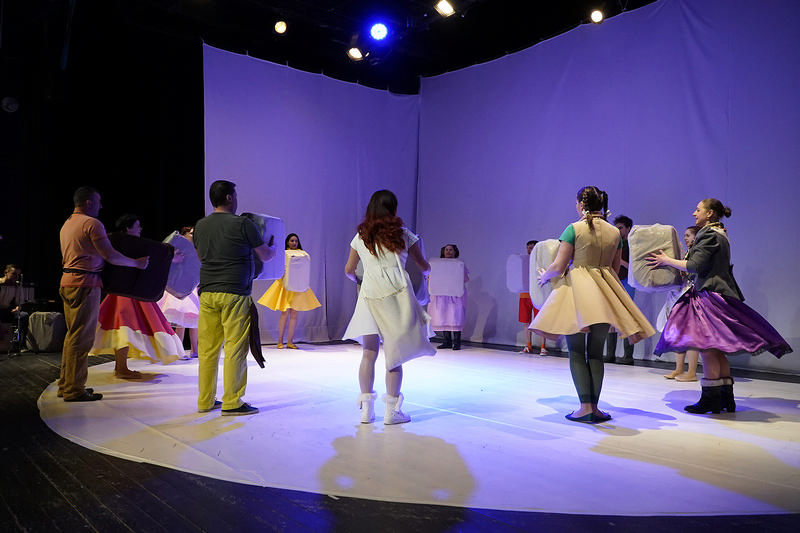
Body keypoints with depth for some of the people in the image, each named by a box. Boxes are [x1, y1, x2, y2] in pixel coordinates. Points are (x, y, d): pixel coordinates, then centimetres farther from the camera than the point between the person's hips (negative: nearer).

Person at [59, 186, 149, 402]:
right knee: (81, 338, -6)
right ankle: (74, 390, -2)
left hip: (68, 282, 10)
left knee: (73, 335, 16)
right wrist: (137, 263, -5)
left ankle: (65, 384, 22)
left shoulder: (67, 224, 19)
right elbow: (110, 255, -15)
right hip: (85, 283, -10)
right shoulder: (91, 223, -10)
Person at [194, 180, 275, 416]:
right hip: (235, 294, -6)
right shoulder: (243, 224, -6)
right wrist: (273, 247, 25)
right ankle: (232, 403, 4)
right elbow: (265, 256, 3)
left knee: (207, 348, 10)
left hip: (207, 293, 6)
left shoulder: (200, 226, 10)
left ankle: (205, 401, 19)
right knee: (235, 348, 0)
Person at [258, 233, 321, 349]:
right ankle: (280, 341, 4)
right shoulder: (283, 254, 3)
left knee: (294, 314, 2)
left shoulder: (302, 254, 10)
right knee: (285, 313, -6)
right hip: (285, 285, -3)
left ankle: (290, 341, 8)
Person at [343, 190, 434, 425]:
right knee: (394, 355, 3)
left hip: (369, 294, 3)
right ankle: (392, 410, 8)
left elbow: (349, 270, 20)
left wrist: (356, 279, 42)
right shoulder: (403, 234, 7)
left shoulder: (360, 236, 12)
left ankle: (366, 408, 13)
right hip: (396, 293, -3)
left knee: (369, 353, 9)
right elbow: (424, 267, 16)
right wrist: (425, 272, 40)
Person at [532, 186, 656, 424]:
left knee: (576, 352, 2)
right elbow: (615, 269, 16)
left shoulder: (574, 229, -7)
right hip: (604, 295, 5)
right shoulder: (615, 232, 8)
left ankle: (586, 407, -1)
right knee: (596, 353, 10)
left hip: (577, 289, -5)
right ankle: (594, 408, 11)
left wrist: (544, 276, 12)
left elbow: (559, 266, -8)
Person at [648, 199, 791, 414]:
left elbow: (695, 266, -18)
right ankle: (726, 398, 16)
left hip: (712, 295, -10)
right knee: (716, 350, 11)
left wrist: (667, 260, -10)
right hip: (716, 295, 10)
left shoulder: (710, 235, -12)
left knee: (707, 347, -8)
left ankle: (711, 399, -5)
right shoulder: (719, 234, 19)